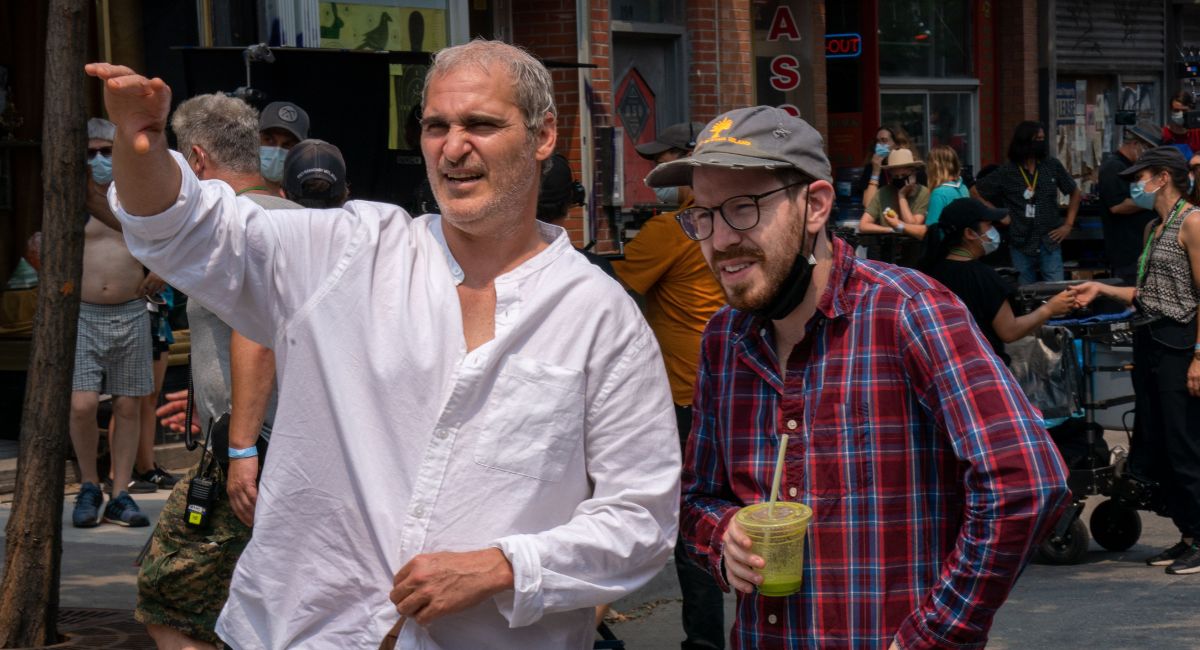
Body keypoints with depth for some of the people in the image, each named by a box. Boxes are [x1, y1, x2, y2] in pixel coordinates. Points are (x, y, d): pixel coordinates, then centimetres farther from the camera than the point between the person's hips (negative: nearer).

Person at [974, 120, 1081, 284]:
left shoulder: (1053, 166, 5)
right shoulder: (1006, 172, 0)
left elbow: (1075, 193, 16)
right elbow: (975, 192, 9)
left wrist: (1068, 225, 8)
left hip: (1050, 244, 1)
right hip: (1021, 246, -1)